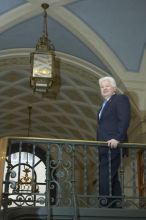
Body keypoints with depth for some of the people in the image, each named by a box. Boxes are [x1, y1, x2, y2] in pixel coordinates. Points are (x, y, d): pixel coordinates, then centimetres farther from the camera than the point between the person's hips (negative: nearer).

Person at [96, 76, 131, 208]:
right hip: (105, 148, 9)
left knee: (104, 179, -13)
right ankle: (115, 205, 17)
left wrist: (117, 139, -24)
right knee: (112, 179, 11)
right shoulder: (106, 104, 24)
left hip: (113, 147, -9)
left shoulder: (121, 99, -3)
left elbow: (124, 120, -15)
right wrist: (100, 143, 11)